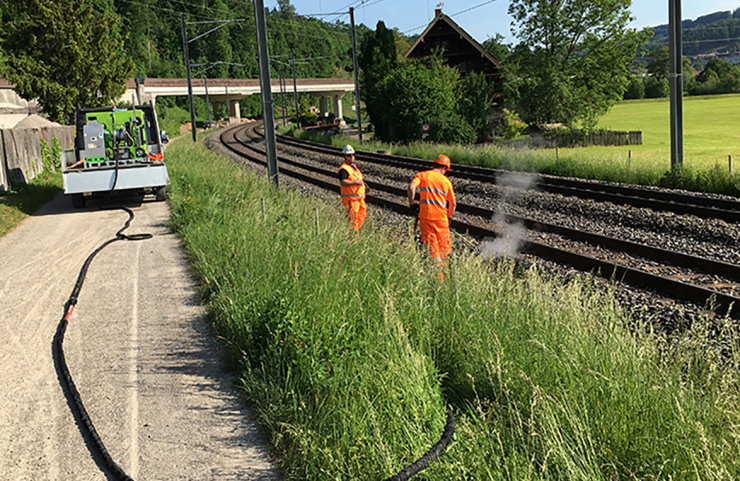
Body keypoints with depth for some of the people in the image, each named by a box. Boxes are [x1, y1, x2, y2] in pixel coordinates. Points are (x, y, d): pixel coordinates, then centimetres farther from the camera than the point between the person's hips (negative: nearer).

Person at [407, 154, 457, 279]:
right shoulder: (446, 181, 5)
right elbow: (453, 203, 7)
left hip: (425, 215, 0)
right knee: (444, 246, 12)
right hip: (441, 217, 0)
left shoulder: (422, 175, 3)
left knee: (431, 245, 5)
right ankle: (443, 274, 16)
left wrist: (411, 203, -4)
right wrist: (449, 216, 21)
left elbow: (411, 187, -15)